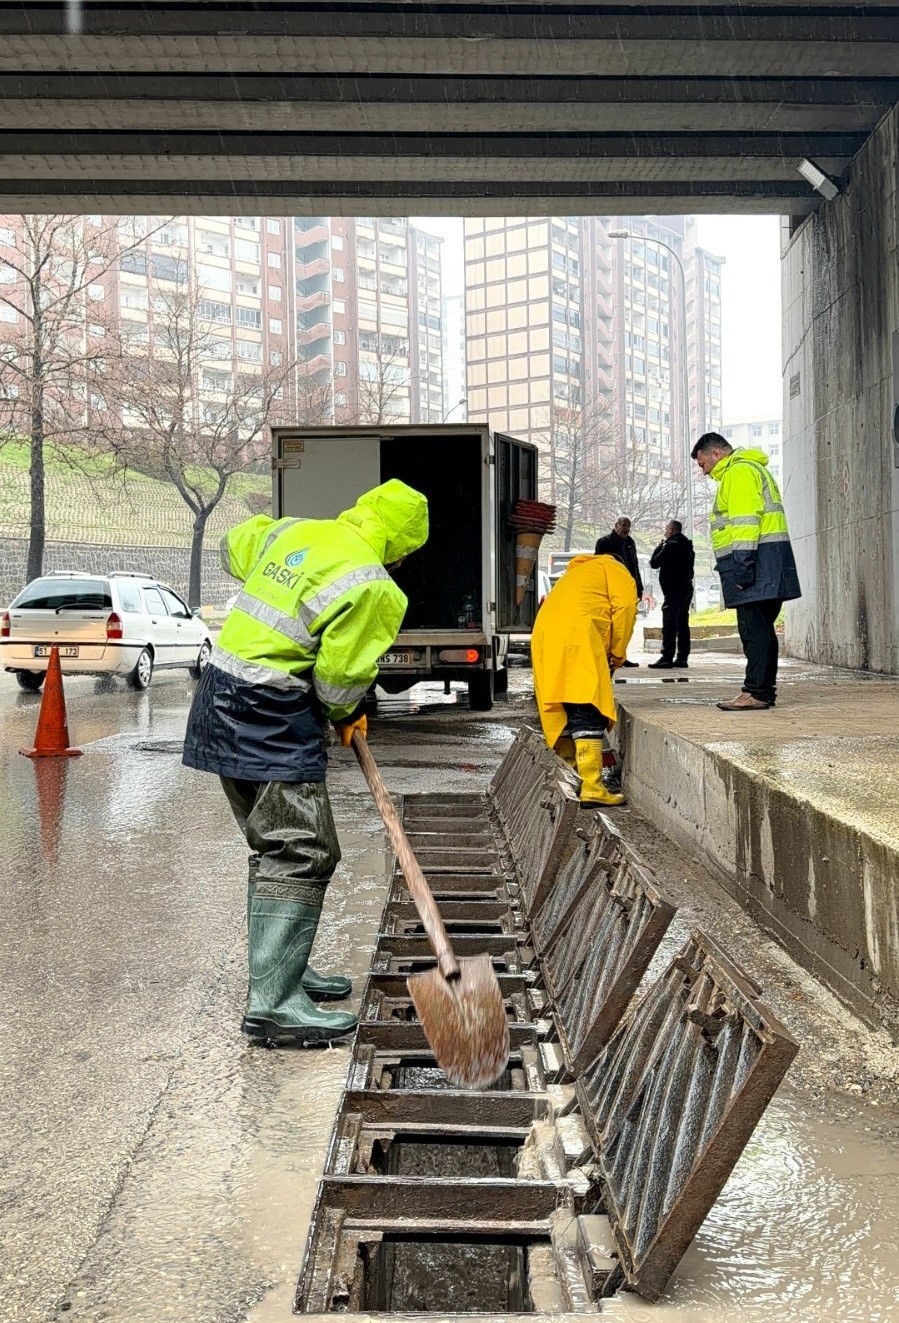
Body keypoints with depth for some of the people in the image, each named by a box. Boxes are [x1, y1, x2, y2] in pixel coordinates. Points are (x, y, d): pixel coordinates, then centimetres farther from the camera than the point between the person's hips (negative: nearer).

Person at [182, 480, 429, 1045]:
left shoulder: (293, 531, 9)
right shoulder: (371, 586, -15)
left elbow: (236, 547, 29)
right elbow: (341, 679, -12)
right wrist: (346, 715, 10)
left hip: (224, 701, 10)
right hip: (273, 721, -10)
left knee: (278, 845, 19)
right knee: (302, 854, -8)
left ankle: (283, 969, 29)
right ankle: (274, 1004, -9)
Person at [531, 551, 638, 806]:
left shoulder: (574, 575, 40)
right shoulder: (612, 566, 20)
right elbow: (625, 605, 1)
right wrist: (618, 652, 8)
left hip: (543, 637, 7)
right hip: (576, 634, -7)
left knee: (561, 711, 15)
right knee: (588, 711, -11)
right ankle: (591, 787, -18)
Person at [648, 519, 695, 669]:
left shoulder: (672, 544, -13)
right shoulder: (687, 545, 16)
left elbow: (654, 563, -9)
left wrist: (659, 546, 3)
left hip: (673, 589, -9)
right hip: (686, 588, 9)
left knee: (669, 625, -10)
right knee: (682, 624, 11)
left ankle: (667, 658, -14)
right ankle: (682, 657, 12)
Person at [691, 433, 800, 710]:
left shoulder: (739, 472, -7)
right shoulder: (751, 469, 27)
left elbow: (745, 523, -18)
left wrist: (742, 566, -22)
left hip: (757, 561, -11)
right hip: (766, 563, 11)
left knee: (753, 629, -11)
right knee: (761, 629, 12)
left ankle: (756, 692, -12)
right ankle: (765, 690, 16)